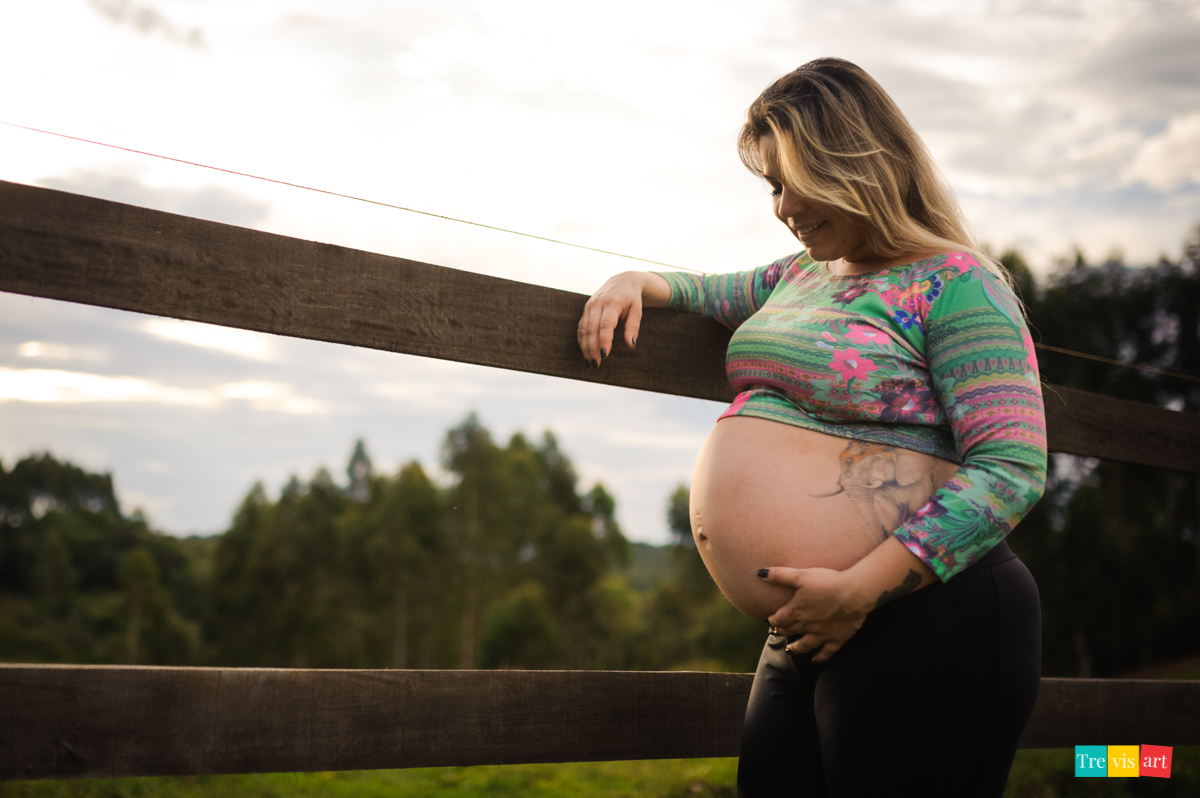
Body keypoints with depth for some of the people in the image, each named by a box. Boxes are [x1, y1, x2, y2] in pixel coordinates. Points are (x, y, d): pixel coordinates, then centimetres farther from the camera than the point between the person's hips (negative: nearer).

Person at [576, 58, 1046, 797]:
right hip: (807, 638, 8)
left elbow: (1013, 471, -16)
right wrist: (637, 284, 15)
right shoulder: (800, 278, 18)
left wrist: (857, 590, -21)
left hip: (929, 622, -8)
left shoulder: (955, 284, -8)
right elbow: (710, 293, 39)